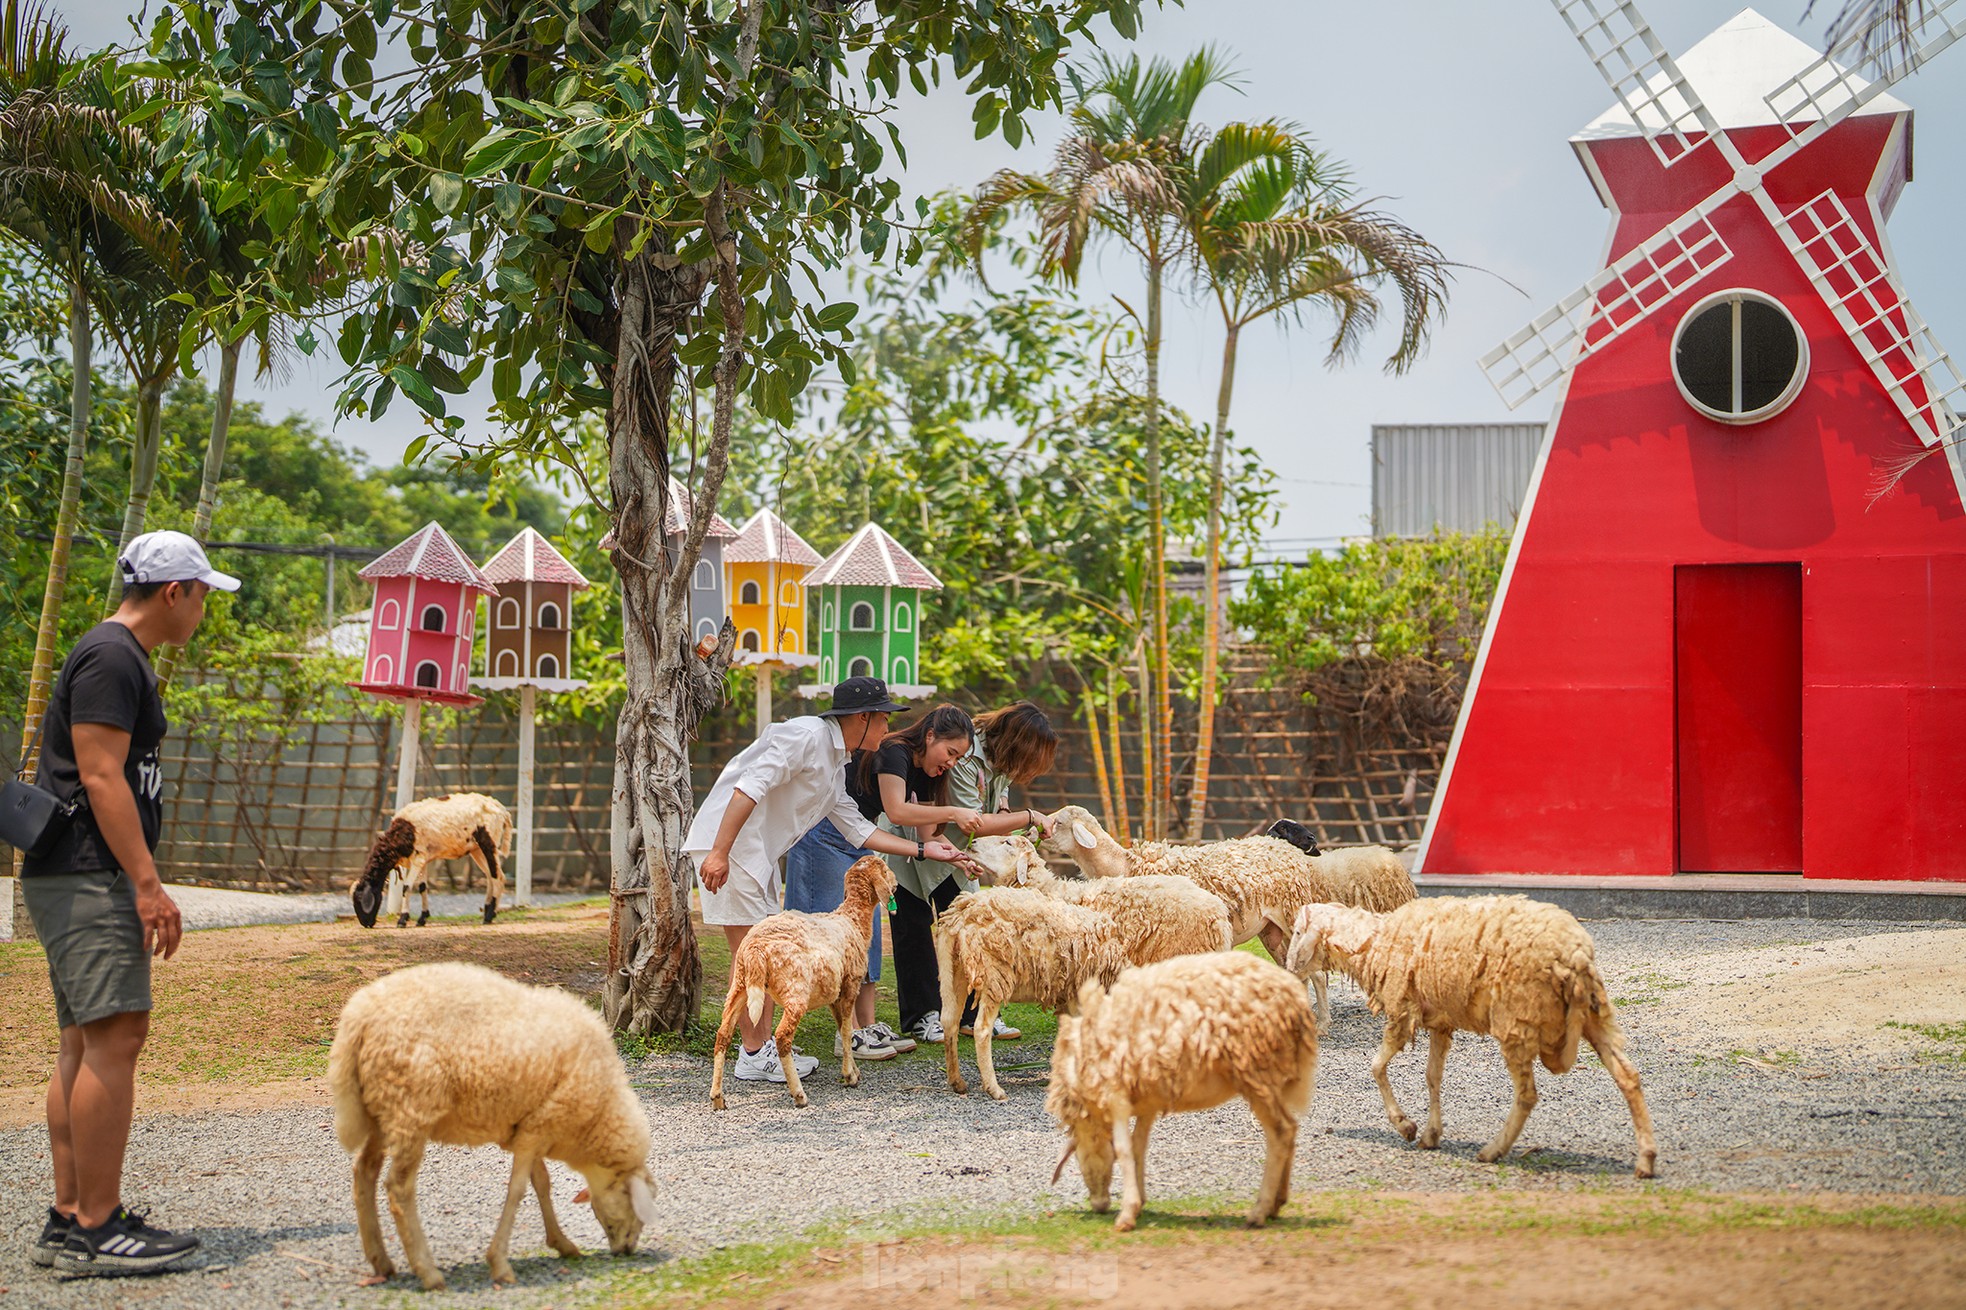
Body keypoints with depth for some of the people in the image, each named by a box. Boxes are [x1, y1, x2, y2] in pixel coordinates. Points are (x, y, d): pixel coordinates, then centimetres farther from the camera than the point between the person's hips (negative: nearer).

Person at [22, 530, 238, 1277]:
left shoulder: (118, 657, 21)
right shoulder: (111, 658, -11)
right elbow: (99, 777, -19)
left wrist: (138, 881, 23)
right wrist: (148, 883, -21)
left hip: (80, 879, 11)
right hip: (89, 877, -11)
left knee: (86, 1045, 9)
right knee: (113, 1037, -13)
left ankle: (70, 1221, 12)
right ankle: (96, 1230, -12)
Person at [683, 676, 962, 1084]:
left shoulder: (835, 764, 17)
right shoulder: (806, 736, -14)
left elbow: (858, 830, 22)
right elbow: (749, 788, -22)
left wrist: (924, 850, 21)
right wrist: (719, 853, -27)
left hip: (759, 852, 10)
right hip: (725, 844, -10)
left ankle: (764, 1047, 18)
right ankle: (754, 1056, -1)